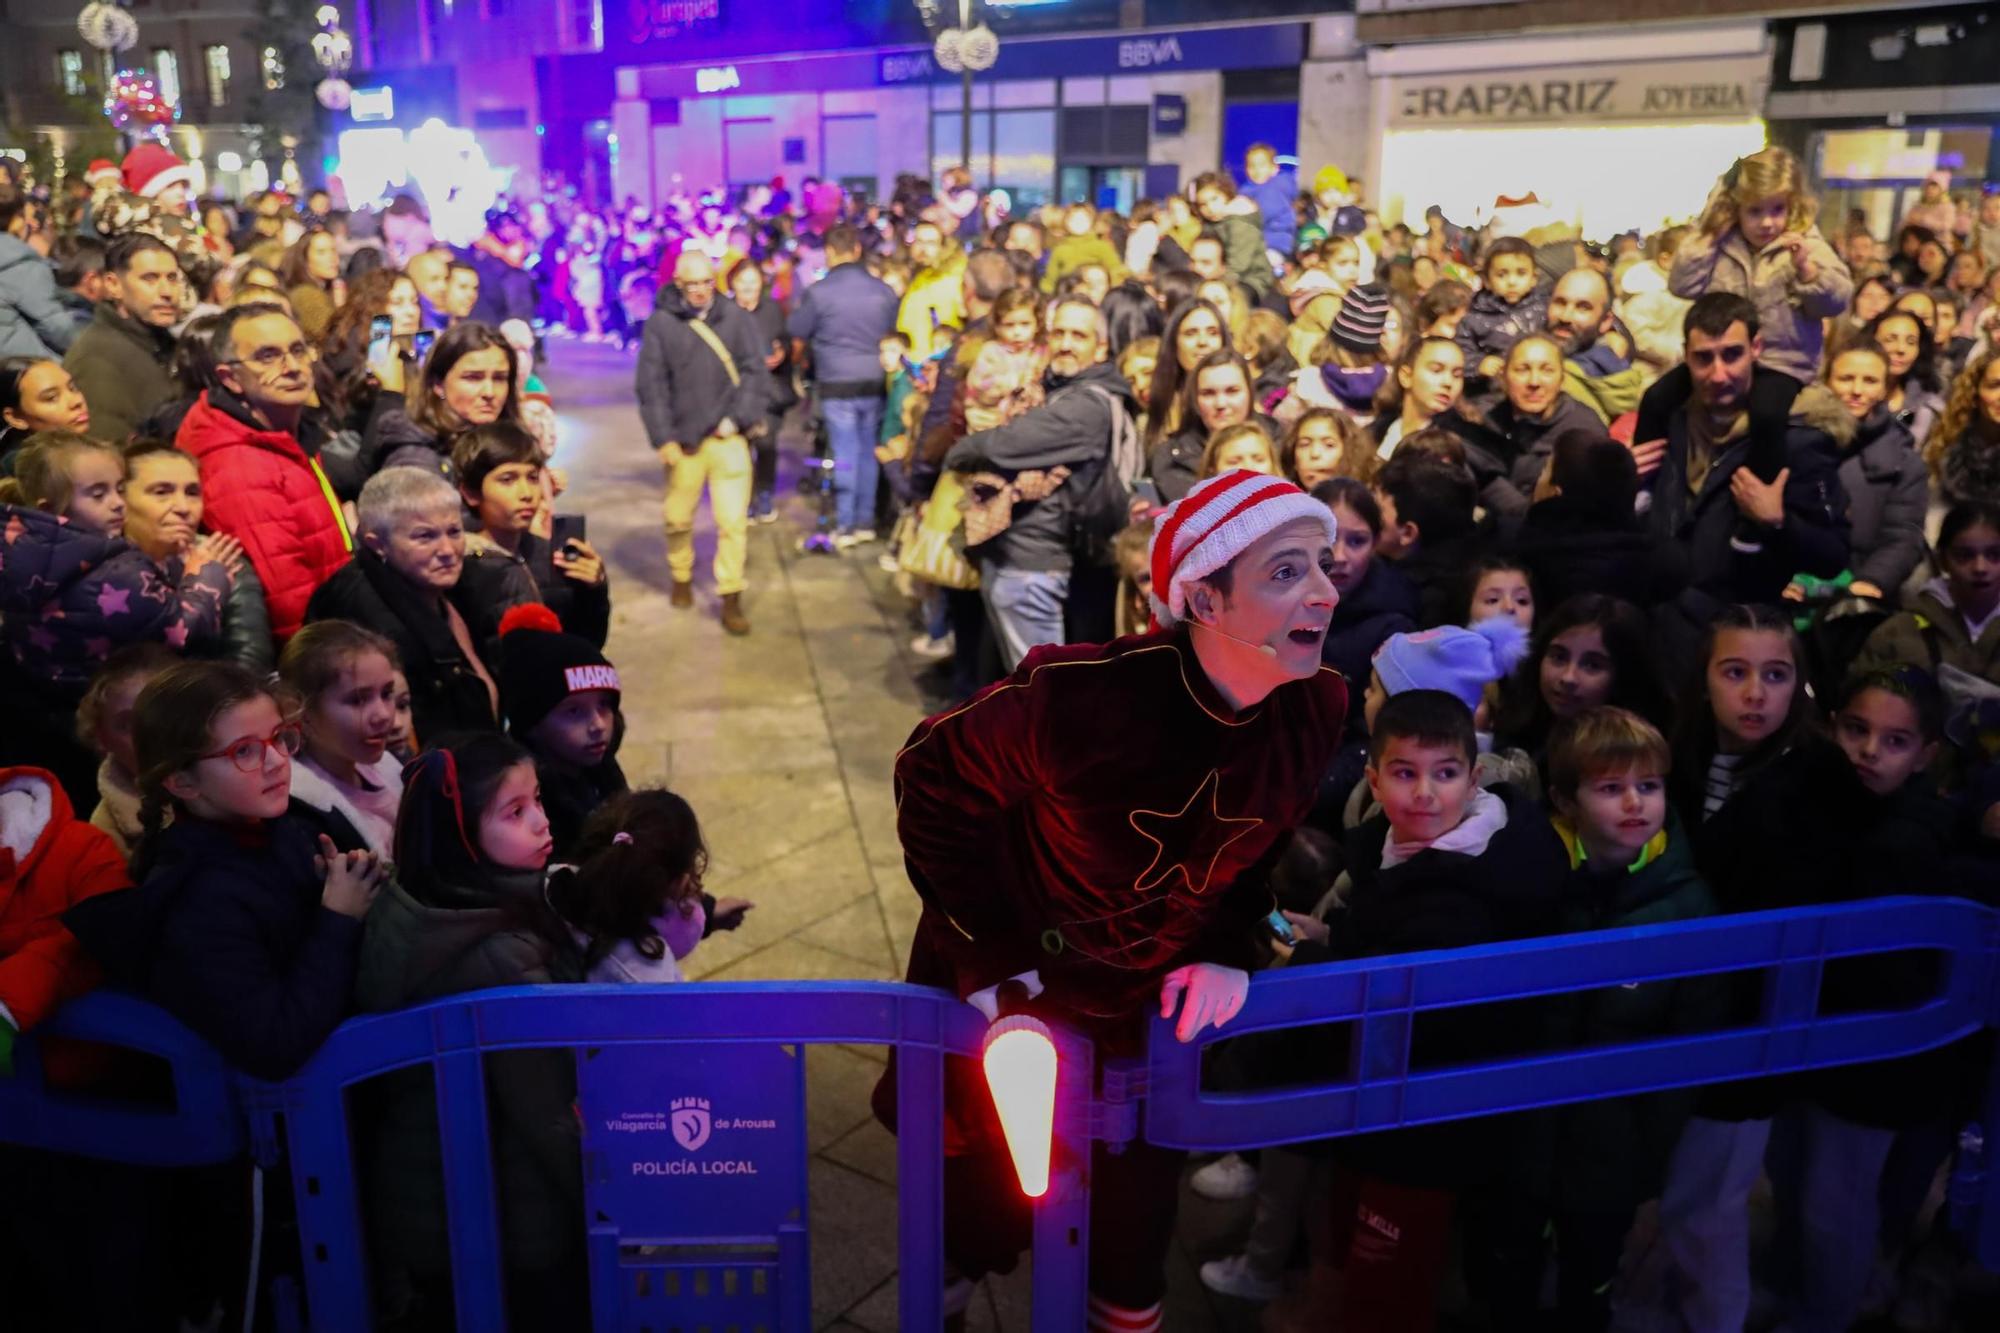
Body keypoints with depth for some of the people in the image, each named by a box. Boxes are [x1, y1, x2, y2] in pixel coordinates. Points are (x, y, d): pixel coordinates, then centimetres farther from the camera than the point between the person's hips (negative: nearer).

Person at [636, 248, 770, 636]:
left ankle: (731, 599, 3)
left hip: (728, 438, 0)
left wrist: (737, 418, -8)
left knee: (733, 521, -4)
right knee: (679, 518, 13)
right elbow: (652, 386, -3)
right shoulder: (661, 324, -2)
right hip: (682, 439, 0)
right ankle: (682, 578, 37)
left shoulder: (736, 319, 2)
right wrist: (663, 438, -8)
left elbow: (754, 371, 2)